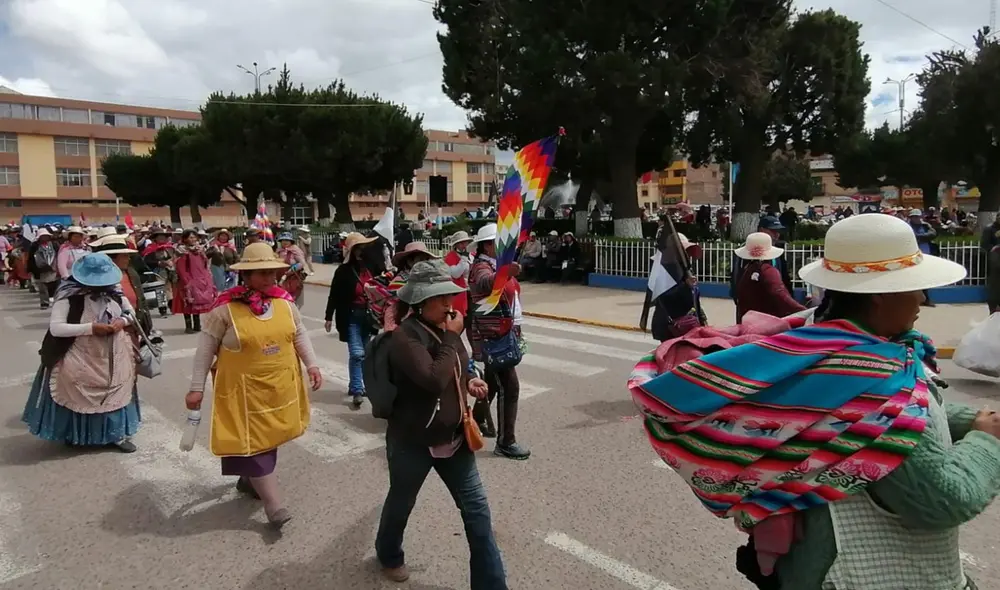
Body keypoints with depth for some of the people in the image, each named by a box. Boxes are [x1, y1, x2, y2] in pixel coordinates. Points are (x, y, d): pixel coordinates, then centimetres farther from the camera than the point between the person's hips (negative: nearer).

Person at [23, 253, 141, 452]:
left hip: (114, 354, 4)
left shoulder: (113, 290, -2)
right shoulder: (69, 295, -16)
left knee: (115, 392, 10)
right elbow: (55, 328, -21)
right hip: (82, 357, -4)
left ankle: (116, 433, 22)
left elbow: (131, 312, 12)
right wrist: (90, 327, -28)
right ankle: (75, 434, 28)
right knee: (79, 396, 7)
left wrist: (122, 321, -11)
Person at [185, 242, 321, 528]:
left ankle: (249, 479, 44)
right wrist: (197, 387, -6)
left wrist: (312, 365, 0)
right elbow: (205, 349, -7)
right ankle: (274, 504, 6)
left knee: (269, 437, 18)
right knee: (253, 442, -1)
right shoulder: (225, 308, -14)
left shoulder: (284, 301, -1)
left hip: (280, 387, 5)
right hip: (246, 390, -5)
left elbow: (299, 334, 9)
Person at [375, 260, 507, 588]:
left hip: (453, 436, 6)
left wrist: (469, 382, -2)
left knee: (476, 508, 6)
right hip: (413, 441, -6)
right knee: (401, 503, 20)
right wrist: (452, 337, -27)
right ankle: (389, 555, 51)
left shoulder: (444, 328, 1)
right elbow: (434, 379, -37)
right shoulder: (404, 336, -23)